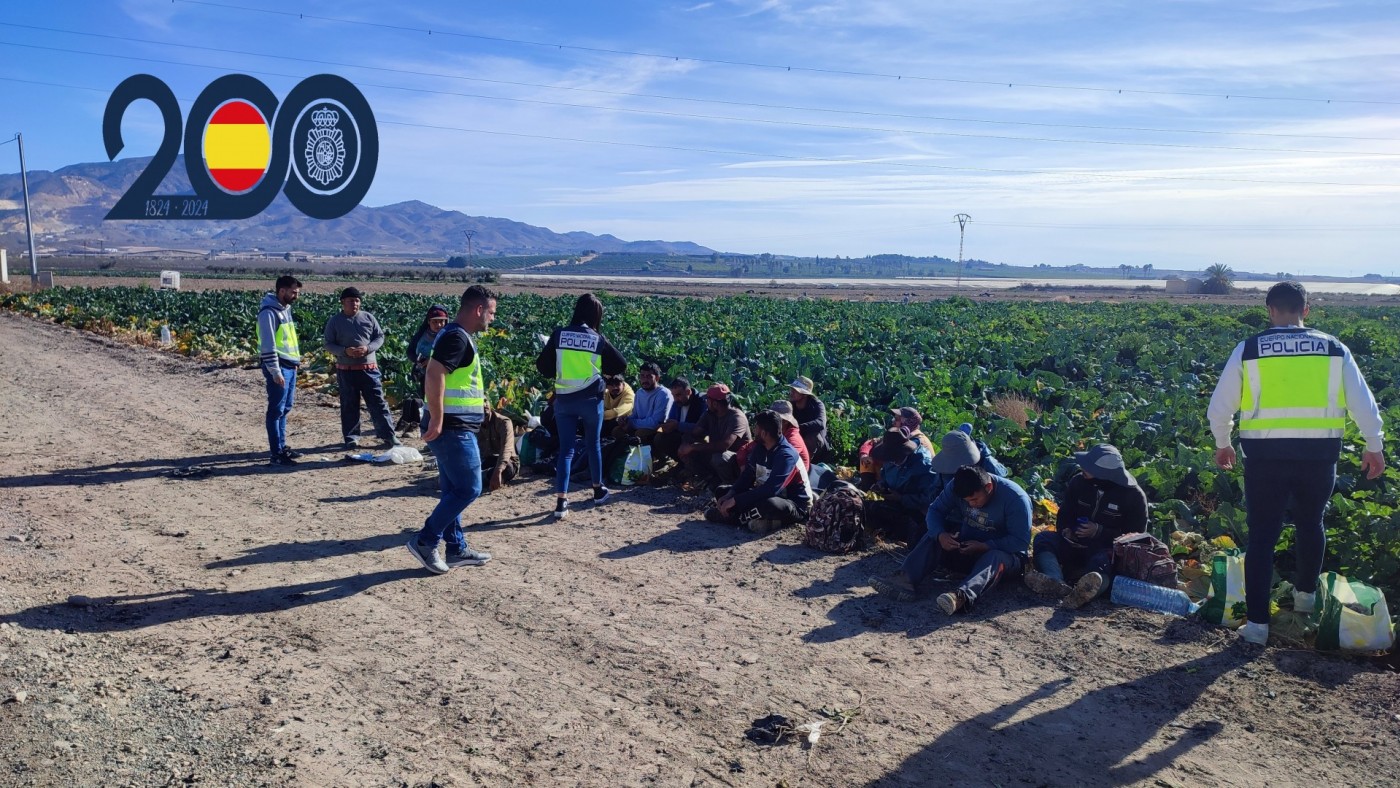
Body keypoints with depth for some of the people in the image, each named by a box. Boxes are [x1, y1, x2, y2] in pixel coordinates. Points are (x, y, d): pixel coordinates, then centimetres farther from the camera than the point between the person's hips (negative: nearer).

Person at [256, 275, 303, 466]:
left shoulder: (285, 309, 14)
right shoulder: (269, 312, -15)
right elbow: (268, 345, -19)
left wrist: (296, 359, 19)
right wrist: (275, 371, -22)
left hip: (290, 366, 9)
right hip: (278, 367, -9)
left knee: (285, 408, 15)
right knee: (276, 410, -5)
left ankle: (282, 447, 24)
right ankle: (277, 454, -2)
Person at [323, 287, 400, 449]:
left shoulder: (368, 318, 4)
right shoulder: (335, 321, 1)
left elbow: (380, 337, 6)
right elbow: (328, 344, 0)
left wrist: (368, 348, -13)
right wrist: (345, 351, -18)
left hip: (369, 368, 1)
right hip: (346, 370, -1)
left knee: (378, 402, 1)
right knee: (349, 405, 7)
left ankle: (388, 435, 6)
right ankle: (351, 438, 17)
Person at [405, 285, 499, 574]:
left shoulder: (458, 335, 15)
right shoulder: (456, 337, -17)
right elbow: (434, 375, -28)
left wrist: (479, 399, 20)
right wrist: (437, 420, -26)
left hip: (456, 428, 10)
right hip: (453, 428, -10)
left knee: (453, 490, 14)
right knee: (469, 489, -4)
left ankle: (457, 549, 22)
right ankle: (425, 541, 2)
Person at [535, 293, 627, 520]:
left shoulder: (559, 335, -4)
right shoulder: (598, 340, -5)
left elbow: (542, 366, -1)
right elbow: (621, 366, 2)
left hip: (563, 399, 1)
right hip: (590, 399, -1)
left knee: (565, 449, 4)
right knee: (593, 445, 18)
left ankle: (561, 502, -6)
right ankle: (598, 491, 34)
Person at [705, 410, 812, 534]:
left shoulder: (786, 455, -27)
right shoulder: (760, 447, -1)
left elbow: (771, 489, -35)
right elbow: (747, 476, 2)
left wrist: (735, 500, -33)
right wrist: (730, 495, -16)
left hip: (795, 506, -8)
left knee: (769, 504, -42)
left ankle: (730, 516, -17)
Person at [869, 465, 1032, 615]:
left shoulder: (1015, 498, -22)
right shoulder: (957, 487, -9)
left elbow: (1021, 541, -23)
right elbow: (935, 510, -4)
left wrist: (984, 546, -32)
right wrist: (940, 534, -24)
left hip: (1004, 552, -5)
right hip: (968, 547, 5)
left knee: (995, 559, -39)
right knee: (932, 538, -16)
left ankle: (961, 597, -66)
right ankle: (905, 580, -38)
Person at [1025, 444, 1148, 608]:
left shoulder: (1134, 495, -8)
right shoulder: (1079, 482, 2)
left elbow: (1136, 535, -7)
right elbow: (1064, 515, 12)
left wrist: (1100, 532, -19)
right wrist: (1066, 530, -12)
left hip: (1107, 551, -4)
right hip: (1075, 545, 4)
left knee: (1102, 561, -39)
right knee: (1043, 538, -23)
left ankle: (1089, 588, -75)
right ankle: (1056, 582, -53)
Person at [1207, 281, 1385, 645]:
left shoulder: (1248, 350, 0)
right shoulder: (1334, 348, 4)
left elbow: (1220, 407, 5)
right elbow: (1363, 403, 7)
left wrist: (1222, 444, 21)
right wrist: (1374, 446, 20)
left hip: (1266, 453, -2)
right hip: (1319, 453, 2)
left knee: (1262, 536, 4)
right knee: (1310, 522, 25)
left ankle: (1257, 622, 2)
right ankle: (1305, 594, 43)